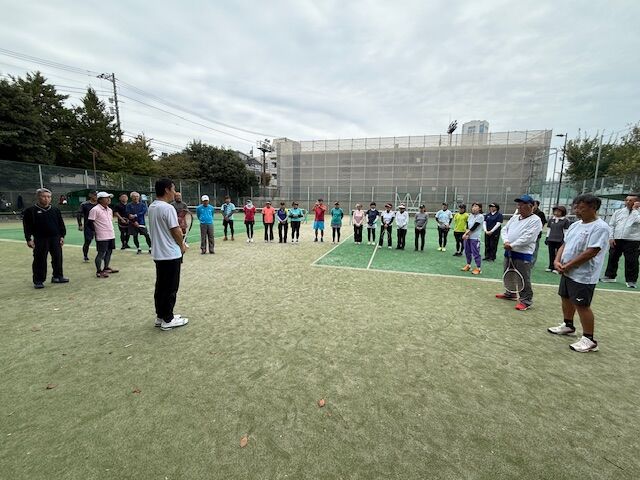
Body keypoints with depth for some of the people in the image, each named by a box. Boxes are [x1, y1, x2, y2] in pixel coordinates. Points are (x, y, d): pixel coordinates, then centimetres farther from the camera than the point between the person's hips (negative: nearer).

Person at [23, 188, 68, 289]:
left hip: (55, 239, 3)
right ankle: (38, 280, 12)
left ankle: (58, 276, 23)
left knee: (58, 258, 9)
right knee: (40, 260, 1)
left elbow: (61, 224, 12)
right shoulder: (30, 211, -1)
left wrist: (62, 236, 6)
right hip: (40, 240, -3)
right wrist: (29, 239, -8)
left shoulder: (55, 210, 9)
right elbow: (27, 226, -2)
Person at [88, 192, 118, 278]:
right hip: (102, 237, -8)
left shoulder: (109, 210, 12)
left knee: (109, 252, 16)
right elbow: (90, 223, -13)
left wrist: (111, 230, 16)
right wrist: (96, 231, -6)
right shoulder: (95, 210, -12)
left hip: (111, 235, 8)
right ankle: (99, 271, 10)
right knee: (101, 254, -1)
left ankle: (106, 268, 30)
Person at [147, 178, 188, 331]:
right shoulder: (167, 208, -19)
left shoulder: (152, 207, 9)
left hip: (158, 253, 9)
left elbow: (161, 228, 12)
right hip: (171, 254, -9)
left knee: (161, 287, 16)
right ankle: (168, 320, 12)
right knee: (170, 288, 2)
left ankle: (160, 317, 26)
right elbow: (176, 231, -18)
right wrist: (182, 245, -1)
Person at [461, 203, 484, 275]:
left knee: (476, 253, -5)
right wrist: (466, 234, -12)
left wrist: (466, 234, -11)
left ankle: (478, 268, 4)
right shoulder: (470, 215, 10)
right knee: (467, 252, 14)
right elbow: (467, 226, 4)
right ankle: (468, 265, 28)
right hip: (467, 237, 7)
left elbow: (474, 227, -15)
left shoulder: (480, 216, -10)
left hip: (475, 238, -7)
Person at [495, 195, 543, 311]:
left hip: (523, 254, -8)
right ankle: (510, 294, 35)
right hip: (509, 252, 8)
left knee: (524, 279, -2)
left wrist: (512, 245, -19)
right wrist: (506, 241, -9)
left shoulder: (535, 220, -11)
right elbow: (504, 229, 9)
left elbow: (527, 238, -20)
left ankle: (526, 301, 9)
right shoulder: (515, 217, 13)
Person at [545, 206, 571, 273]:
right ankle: (551, 267, 17)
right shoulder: (551, 220, 12)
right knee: (551, 254, 9)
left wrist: (564, 240, -7)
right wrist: (547, 238, 14)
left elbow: (566, 231, -4)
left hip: (560, 240, -4)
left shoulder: (566, 220, -3)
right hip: (551, 239, 5)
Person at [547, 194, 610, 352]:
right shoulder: (575, 225, 9)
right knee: (566, 298, 20)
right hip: (567, 272, 8)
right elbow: (565, 245, 11)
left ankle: (589, 340, 12)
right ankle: (568, 326, 39)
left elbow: (591, 252, -22)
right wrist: (557, 261, -5)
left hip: (583, 276, -8)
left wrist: (567, 266, -18)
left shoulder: (600, 227, -16)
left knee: (582, 305, -1)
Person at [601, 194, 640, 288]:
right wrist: (611, 237, 1)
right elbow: (611, 225, 10)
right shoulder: (618, 212, 11)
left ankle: (632, 281, 9)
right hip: (616, 240, 4)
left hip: (632, 241, -3)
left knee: (631, 262, -1)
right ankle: (610, 276, 23)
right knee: (612, 258, 11)